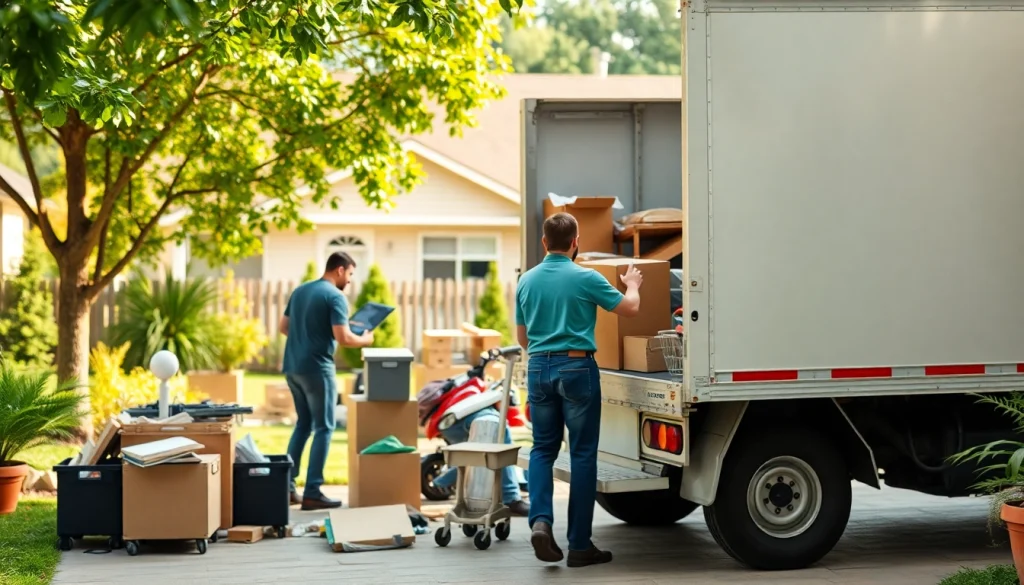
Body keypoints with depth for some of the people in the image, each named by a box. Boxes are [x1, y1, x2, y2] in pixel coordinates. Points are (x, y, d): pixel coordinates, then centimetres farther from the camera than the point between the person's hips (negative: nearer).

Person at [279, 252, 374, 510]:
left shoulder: (300, 291, 13)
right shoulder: (335, 296, -12)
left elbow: (284, 327, 19)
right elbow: (343, 338, -19)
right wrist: (365, 340, -1)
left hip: (292, 367, 8)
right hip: (317, 369, -8)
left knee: (303, 424, 19)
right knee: (324, 428, -1)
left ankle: (287, 486, 16)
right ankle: (312, 493, -4)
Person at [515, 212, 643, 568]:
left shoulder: (527, 281, 6)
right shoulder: (585, 278, -9)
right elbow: (630, 309, 0)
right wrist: (632, 285, 20)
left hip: (538, 369, 4)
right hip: (576, 368, -4)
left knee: (543, 449, 15)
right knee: (583, 454, 3)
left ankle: (540, 520, -9)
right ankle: (579, 545, 5)